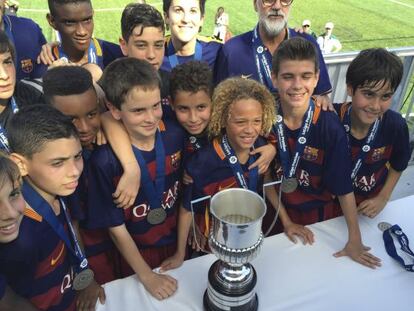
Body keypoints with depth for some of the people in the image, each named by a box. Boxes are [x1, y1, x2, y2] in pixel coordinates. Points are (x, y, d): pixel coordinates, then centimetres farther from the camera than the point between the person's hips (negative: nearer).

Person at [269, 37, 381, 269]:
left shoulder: (330, 126, -24)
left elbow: (344, 187, -16)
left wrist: (355, 240, -13)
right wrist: (287, 222, -6)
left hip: (319, 214, -1)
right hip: (277, 210, 2)